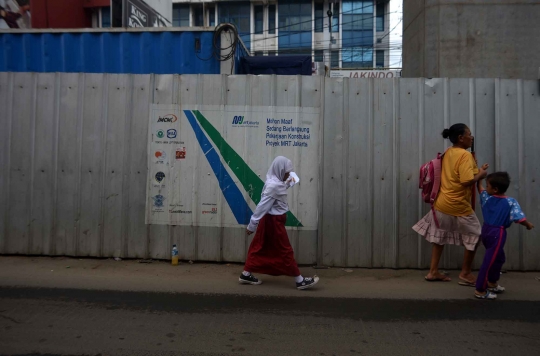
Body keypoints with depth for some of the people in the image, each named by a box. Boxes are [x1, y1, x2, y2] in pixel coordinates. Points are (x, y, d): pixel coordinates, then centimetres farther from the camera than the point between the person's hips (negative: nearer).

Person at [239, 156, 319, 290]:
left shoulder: (275, 182, 7)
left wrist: (287, 183, 15)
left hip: (271, 219, 10)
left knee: (259, 247, 14)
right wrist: (252, 225, -22)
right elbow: (262, 205, -24)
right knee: (285, 251, -1)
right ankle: (300, 280, 9)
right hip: (274, 221, -10)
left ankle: (246, 275, 21)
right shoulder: (274, 185, -24)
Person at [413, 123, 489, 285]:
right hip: (459, 207, -8)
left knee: (439, 236, 17)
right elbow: (466, 181, -28)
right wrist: (480, 174, -10)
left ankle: (433, 272, 24)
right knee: (474, 237, 10)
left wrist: (476, 170, 11)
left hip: (441, 203, 8)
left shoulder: (448, 152, 7)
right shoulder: (465, 155, -19)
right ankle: (465, 274, 18)